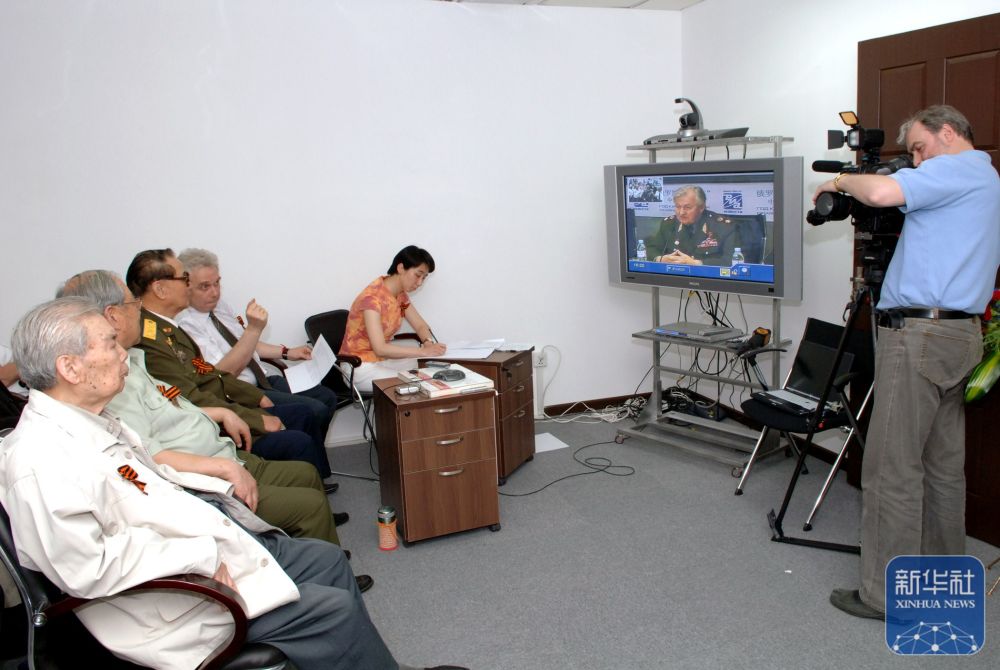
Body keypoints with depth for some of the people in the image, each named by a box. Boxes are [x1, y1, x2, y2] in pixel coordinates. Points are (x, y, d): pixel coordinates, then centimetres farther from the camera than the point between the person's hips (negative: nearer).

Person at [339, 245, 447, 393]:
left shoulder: (400, 294, 1)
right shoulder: (373, 297, -25)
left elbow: (421, 326, 8)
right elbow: (380, 348, -33)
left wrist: (429, 342, -15)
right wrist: (423, 351, -36)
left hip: (382, 360, 8)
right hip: (359, 366, -8)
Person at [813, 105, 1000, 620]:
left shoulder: (957, 169, -9)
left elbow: (881, 192, -26)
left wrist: (841, 181, -5)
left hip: (920, 334, -10)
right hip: (958, 333, 11)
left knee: (893, 467, -6)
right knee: (943, 463, 15)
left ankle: (888, 594, 0)